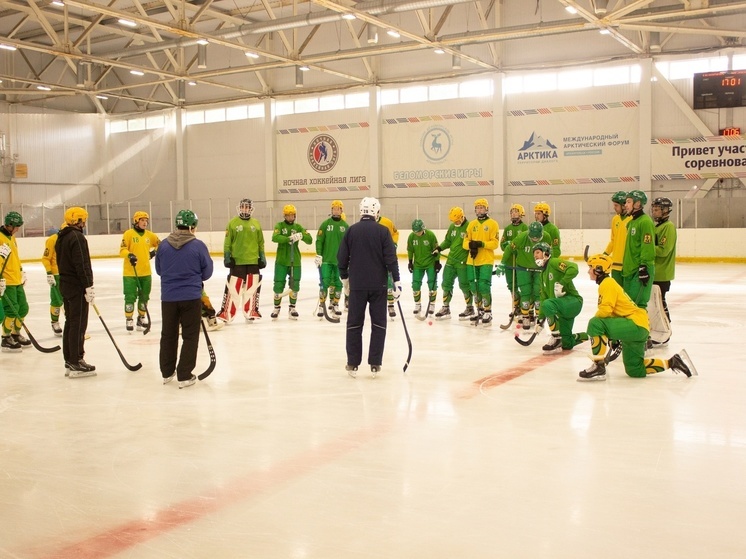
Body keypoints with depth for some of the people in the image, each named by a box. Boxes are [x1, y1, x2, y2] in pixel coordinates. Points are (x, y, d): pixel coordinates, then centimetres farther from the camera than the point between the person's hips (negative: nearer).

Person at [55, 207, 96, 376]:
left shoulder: (61, 238, 14)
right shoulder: (77, 238, -16)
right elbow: (82, 265, -21)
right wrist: (89, 287, -19)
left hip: (65, 285, 10)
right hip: (77, 287, -10)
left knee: (70, 323, 14)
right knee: (78, 324, -6)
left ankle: (69, 361, 20)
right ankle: (76, 363, -4)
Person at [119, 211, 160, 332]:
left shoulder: (149, 235, 7)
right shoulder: (129, 234, -6)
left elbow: (159, 244, 22)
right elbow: (122, 250, -10)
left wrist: (155, 251, 3)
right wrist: (129, 255, -29)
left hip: (146, 272, 5)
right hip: (130, 272, -5)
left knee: (144, 296, 13)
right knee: (130, 297, -4)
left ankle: (142, 318, 29)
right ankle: (129, 319, 9)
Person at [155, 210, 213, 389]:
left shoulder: (164, 245, -2)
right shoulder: (198, 246, -11)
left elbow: (159, 270, 9)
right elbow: (207, 272, -3)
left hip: (168, 297, 4)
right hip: (191, 297, -3)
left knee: (168, 334, 17)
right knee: (190, 336, 7)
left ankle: (167, 373, 28)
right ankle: (184, 376, 6)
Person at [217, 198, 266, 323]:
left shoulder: (256, 224, 9)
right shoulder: (232, 223, 1)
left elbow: (261, 243, 13)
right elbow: (227, 242, 0)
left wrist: (262, 257, 9)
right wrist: (227, 256, -5)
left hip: (253, 261, 3)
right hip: (236, 261, -3)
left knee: (252, 287, 6)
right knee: (233, 287, -6)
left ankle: (251, 312, 18)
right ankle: (226, 313, -1)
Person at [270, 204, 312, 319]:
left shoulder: (298, 227, 7)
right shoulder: (279, 226, 1)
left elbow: (309, 240, -3)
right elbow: (275, 237, -19)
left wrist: (301, 236, -23)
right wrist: (289, 238, -32)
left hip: (295, 261, 2)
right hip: (281, 261, -2)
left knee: (295, 285, 3)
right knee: (279, 284, 0)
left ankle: (292, 308, 18)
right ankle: (276, 307, 17)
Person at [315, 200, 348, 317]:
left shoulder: (345, 225, 5)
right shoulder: (325, 224, 0)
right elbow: (319, 240, -2)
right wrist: (318, 255, -9)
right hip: (326, 259, -2)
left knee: (338, 283, 6)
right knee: (325, 282, -5)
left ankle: (335, 305, 20)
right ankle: (321, 306, 4)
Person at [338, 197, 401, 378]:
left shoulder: (351, 230, 1)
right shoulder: (382, 231, -5)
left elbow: (342, 258, 4)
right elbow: (391, 258, -9)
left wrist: (345, 279, 17)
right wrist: (396, 282, -4)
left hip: (357, 285, 2)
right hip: (379, 286, -1)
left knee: (354, 324, 9)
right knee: (378, 325, 7)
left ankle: (353, 364, 10)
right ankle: (375, 364, 6)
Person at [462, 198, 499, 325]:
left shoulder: (492, 224, -1)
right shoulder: (472, 224, 13)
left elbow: (495, 243, -8)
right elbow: (465, 242, 8)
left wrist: (481, 244, -21)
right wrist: (471, 245, -14)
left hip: (486, 260, -5)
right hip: (472, 260, 5)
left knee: (484, 286, -12)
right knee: (474, 286, 8)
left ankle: (488, 313, -1)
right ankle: (480, 311, 23)